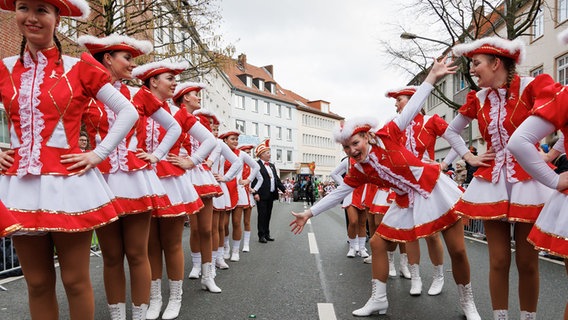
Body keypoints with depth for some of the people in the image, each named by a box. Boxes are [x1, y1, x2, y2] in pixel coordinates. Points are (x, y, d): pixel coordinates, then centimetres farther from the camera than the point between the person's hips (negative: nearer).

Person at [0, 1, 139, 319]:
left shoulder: (80, 66, 0)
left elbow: (128, 112, -1)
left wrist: (98, 154, -6)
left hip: (68, 182, -3)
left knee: (76, 280, 6)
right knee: (38, 283, 13)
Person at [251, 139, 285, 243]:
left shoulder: (272, 166, 16)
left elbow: (277, 179, 17)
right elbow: (254, 180, -16)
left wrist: (284, 189, 8)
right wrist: (255, 193, -23)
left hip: (271, 194, 7)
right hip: (262, 195, -7)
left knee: (268, 215, 14)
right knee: (262, 215, -1)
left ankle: (267, 234, 24)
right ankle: (261, 235, 8)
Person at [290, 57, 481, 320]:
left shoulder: (386, 136, -16)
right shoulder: (357, 171, -5)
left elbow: (411, 109, -15)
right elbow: (337, 194, 0)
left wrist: (432, 76, -19)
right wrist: (309, 213, -1)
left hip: (434, 189, -4)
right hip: (407, 202, 4)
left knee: (457, 251, 0)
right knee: (377, 243, 1)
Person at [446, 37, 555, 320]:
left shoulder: (531, 87, -6)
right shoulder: (477, 99, 7)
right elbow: (451, 131, 20)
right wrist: (469, 158, 9)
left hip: (528, 180, -3)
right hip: (492, 182, 3)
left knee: (527, 262, 6)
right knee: (499, 260, 6)